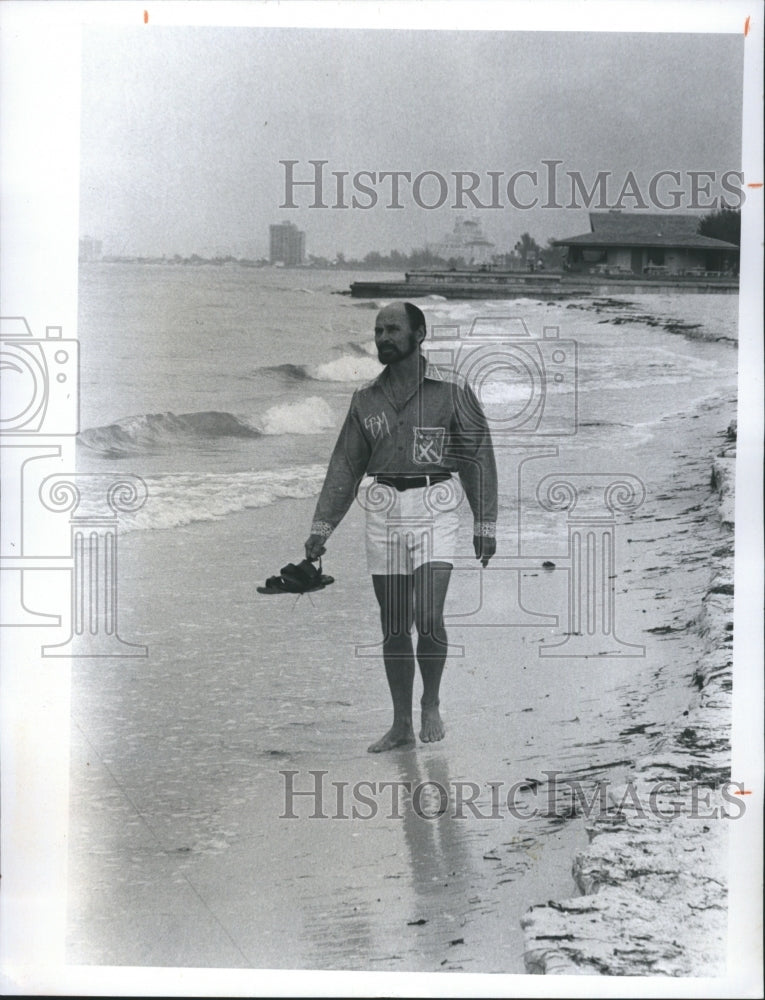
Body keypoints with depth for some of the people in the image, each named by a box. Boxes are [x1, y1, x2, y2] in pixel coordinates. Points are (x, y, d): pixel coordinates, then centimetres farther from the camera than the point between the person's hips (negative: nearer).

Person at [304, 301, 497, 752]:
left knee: (428, 618, -16)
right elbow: (345, 466, 12)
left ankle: (432, 703, 10)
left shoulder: (451, 390, -1)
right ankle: (402, 726, 18)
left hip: (435, 512, -4)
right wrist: (321, 527, 5)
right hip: (384, 515, 4)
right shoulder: (367, 398, 9)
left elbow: (479, 456, 1)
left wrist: (485, 525, -2)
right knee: (393, 627, 7)